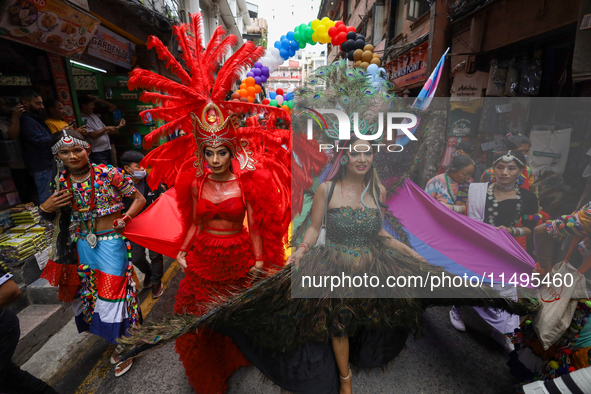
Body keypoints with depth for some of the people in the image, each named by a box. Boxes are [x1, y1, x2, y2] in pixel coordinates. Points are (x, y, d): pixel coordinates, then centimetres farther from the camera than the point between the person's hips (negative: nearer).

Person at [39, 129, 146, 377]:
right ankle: (116, 339, 42)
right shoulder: (60, 181, 3)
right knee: (91, 292, 18)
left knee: (111, 294, 1)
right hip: (83, 244, 6)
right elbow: (53, 217, 14)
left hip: (110, 243, -6)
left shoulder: (108, 175, -13)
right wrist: (46, 208, -8)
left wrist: (124, 219, -22)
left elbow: (139, 199, -9)